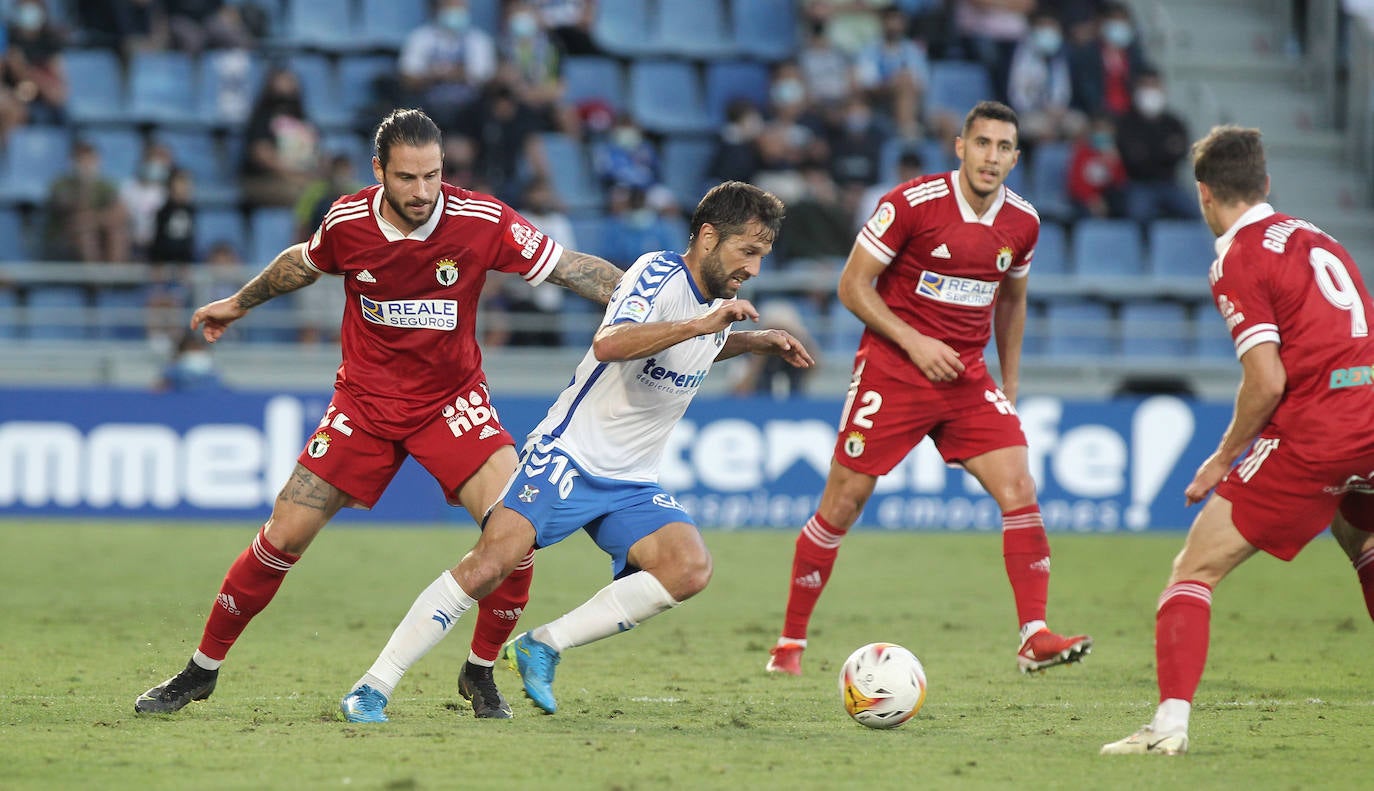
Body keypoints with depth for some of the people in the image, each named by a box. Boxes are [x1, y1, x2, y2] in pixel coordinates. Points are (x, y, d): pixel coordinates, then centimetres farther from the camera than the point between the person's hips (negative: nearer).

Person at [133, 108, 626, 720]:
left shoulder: (483, 221, -17)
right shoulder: (348, 222, -12)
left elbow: (572, 268, -11)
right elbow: (303, 263, 12)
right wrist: (239, 303, 26)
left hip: (452, 403, 0)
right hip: (364, 403, 0)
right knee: (284, 536, -4)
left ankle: (480, 674, 2)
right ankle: (201, 671, 12)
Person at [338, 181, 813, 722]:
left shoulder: (717, 301, 11)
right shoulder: (659, 273, -14)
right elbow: (609, 344, -34)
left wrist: (759, 342, 22)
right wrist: (702, 323, -38)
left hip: (631, 484, 7)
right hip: (569, 455, -7)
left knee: (690, 569, -18)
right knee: (490, 563, -21)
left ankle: (543, 647, -9)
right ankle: (372, 689, -13)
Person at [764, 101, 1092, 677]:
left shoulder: (1022, 224, 2)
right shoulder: (910, 204, -13)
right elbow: (853, 285, -8)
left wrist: (1010, 385, 18)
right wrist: (914, 342, -18)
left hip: (968, 380, 4)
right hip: (892, 371, -4)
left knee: (1019, 489, -14)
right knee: (841, 505, 0)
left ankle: (1034, 637, -16)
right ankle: (790, 643, 14)